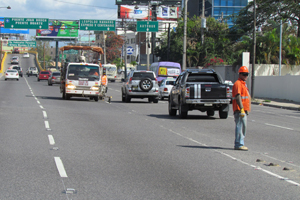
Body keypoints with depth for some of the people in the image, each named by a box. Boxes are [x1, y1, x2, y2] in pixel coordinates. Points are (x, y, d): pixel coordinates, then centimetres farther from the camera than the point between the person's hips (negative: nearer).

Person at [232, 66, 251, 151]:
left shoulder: (243, 84, 21)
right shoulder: (238, 84, -11)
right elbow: (238, 97, -20)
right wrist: (242, 109, -26)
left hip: (244, 110, 10)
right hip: (239, 110, -10)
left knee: (243, 127, 14)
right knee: (240, 126, -11)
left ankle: (240, 144, 21)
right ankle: (239, 144, -10)